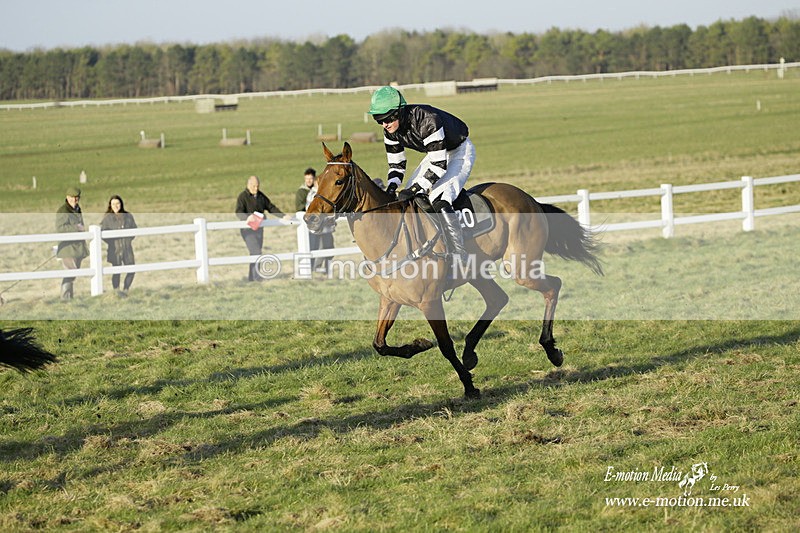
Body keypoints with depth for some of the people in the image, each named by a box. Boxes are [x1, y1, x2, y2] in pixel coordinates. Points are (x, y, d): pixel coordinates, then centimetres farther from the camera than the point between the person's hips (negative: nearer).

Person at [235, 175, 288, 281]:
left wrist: (283, 216, 7)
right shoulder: (242, 196, -8)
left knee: (255, 254, 7)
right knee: (256, 252, -16)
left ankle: (251, 278, 13)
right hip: (248, 229, -7)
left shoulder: (261, 196, 12)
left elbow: (271, 207, 18)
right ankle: (258, 277, -16)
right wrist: (247, 217, -40)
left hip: (259, 229, 7)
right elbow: (238, 212, -20)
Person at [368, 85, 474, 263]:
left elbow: (439, 164, -36)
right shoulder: (391, 130, -12)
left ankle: (459, 259, -24)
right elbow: (396, 164, -2)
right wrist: (391, 189, -21)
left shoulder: (427, 120, -37)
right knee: (409, 200, 3)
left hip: (460, 151, -9)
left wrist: (415, 189, -39)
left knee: (439, 200, -27)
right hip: (436, 153, 9)